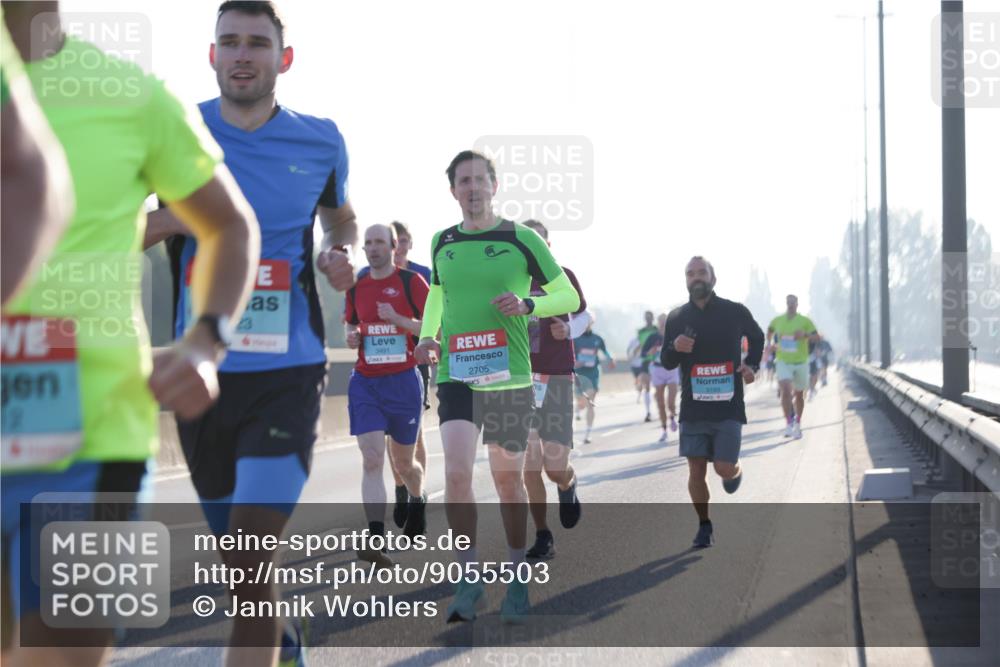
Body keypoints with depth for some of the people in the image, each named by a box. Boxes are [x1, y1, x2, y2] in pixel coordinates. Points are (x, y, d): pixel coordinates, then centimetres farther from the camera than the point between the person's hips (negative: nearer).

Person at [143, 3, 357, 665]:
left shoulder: (321, 141, 2)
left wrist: (339, 252, 1)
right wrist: (180, 218, -16)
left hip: (289, 372, -2)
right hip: (201, 371, 2)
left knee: (251, 561, -17)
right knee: (238, 549, 18)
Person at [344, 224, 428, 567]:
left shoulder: (411, 281, -4)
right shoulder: (356, 287, 9)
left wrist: (398, 319, -19)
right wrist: (352, 337, 1)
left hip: (403, 382, -2)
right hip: (365, 382, 2)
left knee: (404, 462, 12)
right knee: (372, 461, -12)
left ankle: (418, 501, 46)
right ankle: (376, 539, -20)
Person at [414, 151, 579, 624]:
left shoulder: (521, 239, 0)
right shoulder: (442, 243, 9)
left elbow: (569, 296, 5)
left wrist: (526, 305, -13)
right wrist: (428, 337, 10)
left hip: (510, 376, -1)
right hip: (455, 375, 2)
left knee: (508, 481, 6)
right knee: (456, 474, -14)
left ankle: (518, 581, 22)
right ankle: (469, 578, -1)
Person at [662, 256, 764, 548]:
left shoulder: (735, 312, 0)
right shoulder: (676, 318, 4)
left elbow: (757, 337, 19)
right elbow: (666, 363, 10)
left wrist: (752, 365, 2)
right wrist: (675, 348, -13)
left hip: (728, 406, -2)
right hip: (693, 408, 2)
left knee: (724, 468, -9)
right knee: (696, 469, 0)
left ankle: (736, 471, 29)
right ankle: (704, 527, 17)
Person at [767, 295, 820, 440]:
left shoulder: (805, 321, -3)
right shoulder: (777, 320, 4)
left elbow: (816, 337, -10)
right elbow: (770, 330, 26)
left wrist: (805, 335, -27)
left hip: (801, 362, 0)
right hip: (783, 362, 0)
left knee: (799, 394, 13)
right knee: (785, 390, -21)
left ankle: (797, 423, 31)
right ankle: (788, 424, -19)